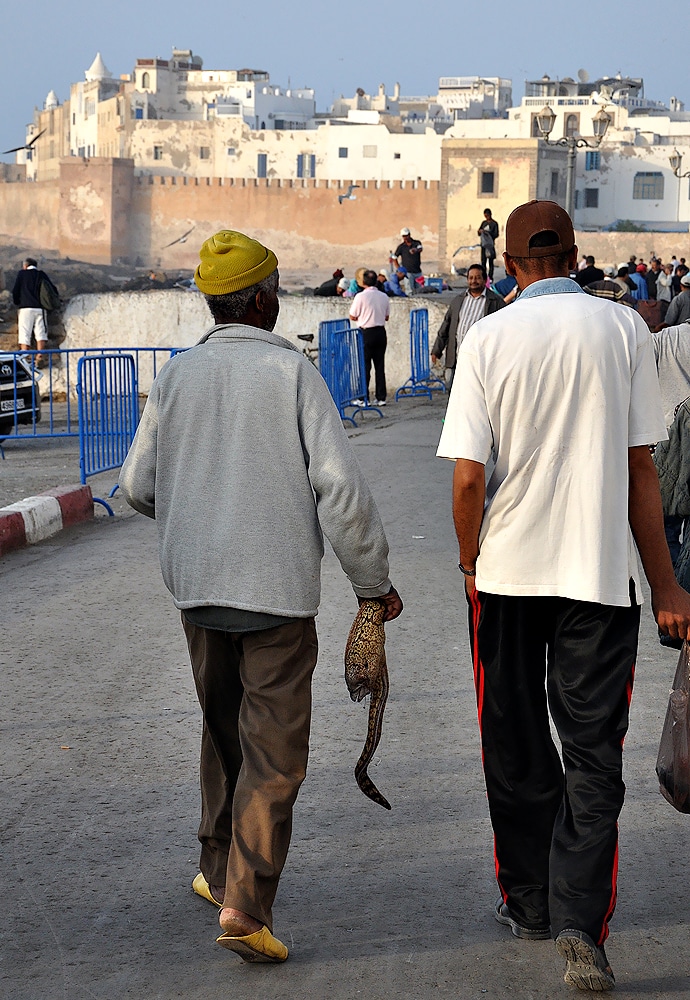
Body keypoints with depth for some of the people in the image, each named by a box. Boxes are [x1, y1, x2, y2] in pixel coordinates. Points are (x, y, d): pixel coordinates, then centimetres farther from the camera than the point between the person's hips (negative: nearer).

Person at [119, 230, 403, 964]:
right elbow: (339, 484, -12)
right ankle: (245, 905, -10)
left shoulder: (177, 375, 3)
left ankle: (217, 872, 32)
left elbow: (138, 485, 9)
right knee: (273, 750, -2)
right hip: (278, 586, -5)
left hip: (196, 583, 5)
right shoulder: (291, 371, -8)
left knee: (224, 730, 21)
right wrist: (373, 579, -2)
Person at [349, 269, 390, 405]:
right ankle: (381, 398, 10)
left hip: (366, 333, -4)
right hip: (381, 332, 5)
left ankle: (364, 398, 1)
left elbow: (353, 317, -6)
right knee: (380, 366, 9)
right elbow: (387, 317, 13)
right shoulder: (384, 296, 3)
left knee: (364, 366, 1)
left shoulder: (360, 296, -12)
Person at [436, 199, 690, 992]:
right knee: (593, 754, 4)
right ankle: (580, 922, -9)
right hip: (602, 570, 0)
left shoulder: (488, 338, -5)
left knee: (517, 748, 15)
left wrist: (471, 562, 9)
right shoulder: (622, 329, -2)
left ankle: (529, 902, 26)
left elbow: (467, 477, -9)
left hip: (508, 570, 0)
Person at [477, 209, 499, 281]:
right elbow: (479, 234, 17)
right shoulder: (484, 223, 14)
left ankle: (490, 277, -3)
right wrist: (479, 231, -6)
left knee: (490, 261, -4)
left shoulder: (494, 223, -2)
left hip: (490, 244, -5)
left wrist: (487, 232, -18)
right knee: (483, 261, 1)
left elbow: (496, 234, -8)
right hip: (483, 244, 5)